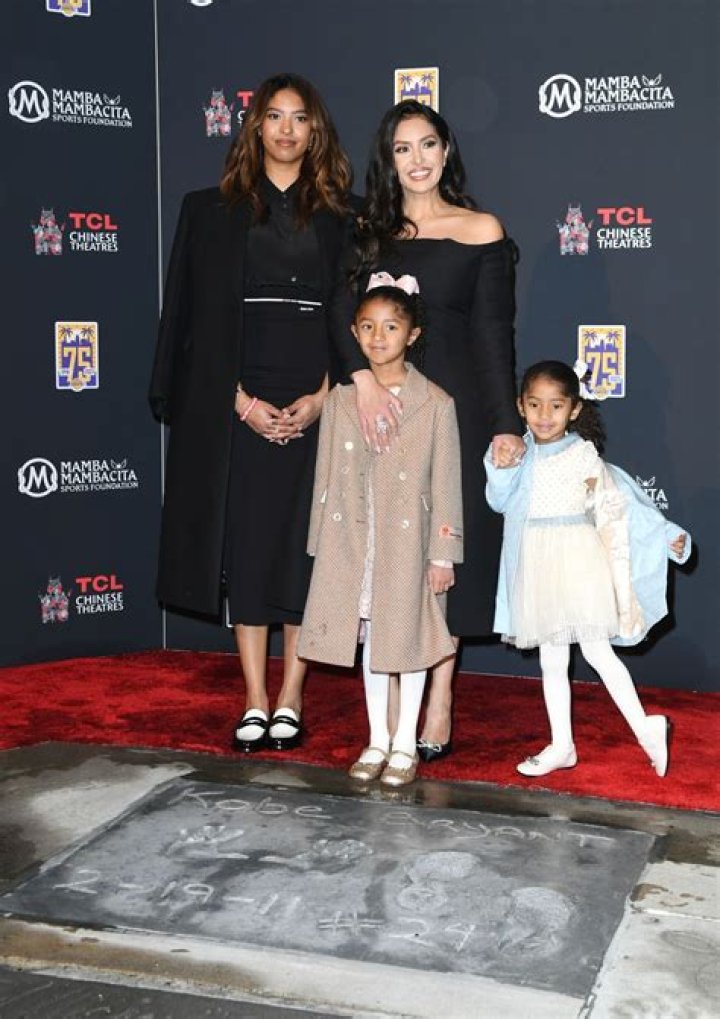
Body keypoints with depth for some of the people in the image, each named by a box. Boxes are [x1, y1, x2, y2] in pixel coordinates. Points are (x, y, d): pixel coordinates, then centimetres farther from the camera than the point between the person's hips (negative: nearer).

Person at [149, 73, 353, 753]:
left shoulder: (338, 217, 10)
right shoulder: (214, 210, 8)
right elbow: (202, 316, 2)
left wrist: (321, 398, -9)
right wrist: (241, 400, -9)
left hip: (317, 405, 0)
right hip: (238, 404, 0)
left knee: (305, 544, 1)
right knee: (245, 541, 1)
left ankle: (289, 700, 10)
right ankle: (254, 704, 9)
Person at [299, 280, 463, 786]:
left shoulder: (436, 403, -6)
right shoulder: (341, 399, 2)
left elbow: (446, 485, -6)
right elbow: (326, 477, 5)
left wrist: (443, 554, -7)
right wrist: (323, 546, 4)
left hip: (409, 542, -3)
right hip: (354, 542, 3)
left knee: (408, 637, 6)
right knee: (370, 637, 12)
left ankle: (405, 743, 20)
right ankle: (378, 739, 25)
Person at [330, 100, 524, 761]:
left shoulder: (481, 232, 3)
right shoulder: (370, 233, 9)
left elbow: (493, 335, 0)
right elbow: (344, 312, -6)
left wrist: (506, 424, -7)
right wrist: (364, 379, -24)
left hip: (454, 405, -2)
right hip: (381, 407, 2)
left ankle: (438, 705, 7)